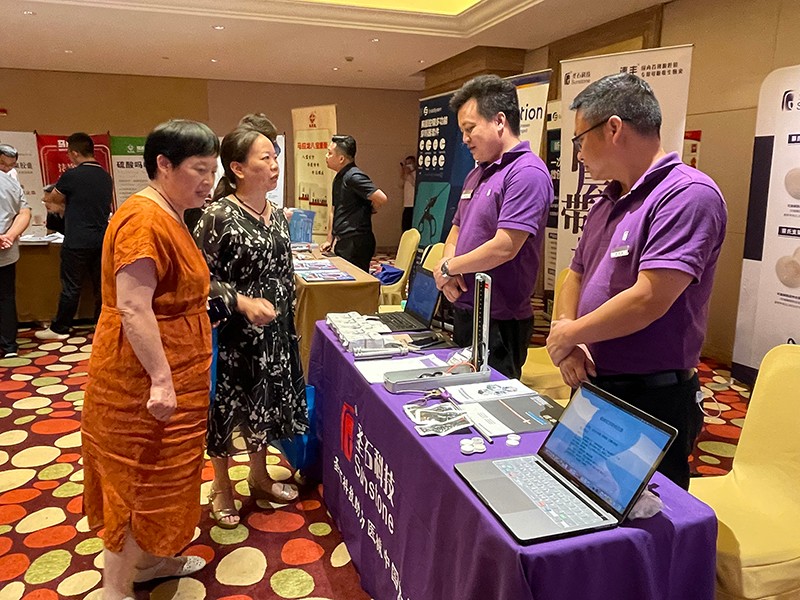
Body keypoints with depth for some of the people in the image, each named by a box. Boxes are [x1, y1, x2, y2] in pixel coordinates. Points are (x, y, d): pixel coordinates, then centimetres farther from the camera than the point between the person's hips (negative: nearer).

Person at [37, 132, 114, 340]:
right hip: (101, 240, 5)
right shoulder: (105, 176, 6)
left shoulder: (72, 176, -13)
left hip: (77, 242, -5)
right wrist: (62, 208, 27)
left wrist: (50, 197, 28)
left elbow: (50, 198, 5)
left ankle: (59, 329, 17)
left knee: (71, 286, 4)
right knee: (101, 285, 9)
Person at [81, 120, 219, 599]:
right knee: (140, 479, 3)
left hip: (172, 373, 10)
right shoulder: (145, 220, -21)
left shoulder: (168, 216, 11)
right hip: (145, 379, -10)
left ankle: (148, 560, 38)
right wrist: (161, 379, -26)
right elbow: (132, 308, -26)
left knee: (161, 474, 20)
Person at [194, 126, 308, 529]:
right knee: (227, 406, 10)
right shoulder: (219, 216, -17)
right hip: (232, 334, -6)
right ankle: (221, 488, 32)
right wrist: (243, 302, -28)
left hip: (273, 331, 7)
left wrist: (288, 326, 14)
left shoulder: (276, 215, 4)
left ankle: (259, 478, 40)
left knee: (266, 404, 18)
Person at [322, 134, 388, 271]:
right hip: (342, 242, 10)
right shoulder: (339, 178, 14)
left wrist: (367, 211, -6)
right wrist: (330, 240, 19)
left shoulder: (354, 177, -16)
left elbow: (381, 199, -26)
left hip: (356, 243, -10)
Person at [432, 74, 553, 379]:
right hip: (464, 310, 9)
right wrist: (448, 262, -3)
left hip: (499, 322, -9)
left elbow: (504, 248, -23)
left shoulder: (527, 173, -16)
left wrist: (448, 268, -10)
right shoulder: (477, 173, 13)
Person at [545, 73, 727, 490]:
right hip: (592, 388, 8)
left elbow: (649, 300, -25)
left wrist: (568, 335, -12)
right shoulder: (607, 204, 12)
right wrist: (564, 327, -6)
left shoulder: (688, 195, -17)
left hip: (652, 403, -8)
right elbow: (576, 277, 15)